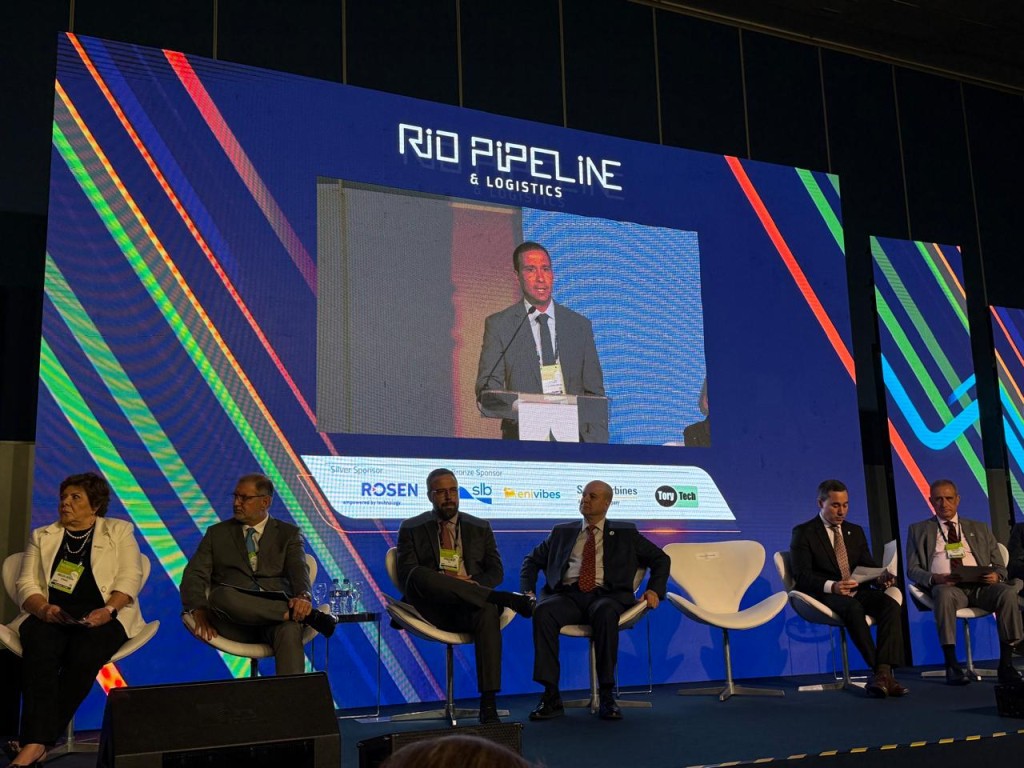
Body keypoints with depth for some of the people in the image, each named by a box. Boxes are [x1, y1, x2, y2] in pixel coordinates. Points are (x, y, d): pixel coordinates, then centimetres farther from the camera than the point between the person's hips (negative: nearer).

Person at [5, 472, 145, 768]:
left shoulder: (119, 531, 13)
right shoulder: (42, 536, 20)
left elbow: (130, 578, 1)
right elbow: (26, 583, 10)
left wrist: (108, 610, -18)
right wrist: (43, 608, -12)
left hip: (101, 616, -2)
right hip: (50, 616, 2)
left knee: (84, 655, -34)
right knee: (40, 651, -33)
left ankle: (35, 743, -32)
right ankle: (37, 742, -41)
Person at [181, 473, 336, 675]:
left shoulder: (288, 534, 17)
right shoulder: (217, 533, 20)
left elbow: (299, 570, 0)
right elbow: (194, 575, 10)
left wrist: (303, 597, -25)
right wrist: (199, 611, -12)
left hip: (276, 610, -1)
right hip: (234, 623, 1)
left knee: (290, 630, -38)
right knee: (222, 595, -36)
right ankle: (308, 615, -30)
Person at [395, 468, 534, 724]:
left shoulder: (481, 528, 20)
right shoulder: (411, 529, 13)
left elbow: (496, 571, 12)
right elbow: (406, 575, 1)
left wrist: (477, 585, -12)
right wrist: (447, 582, -16)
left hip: (469, 609, 1)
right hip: (432, 609, -1)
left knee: (488, 610, -36)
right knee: (419, 576, -35)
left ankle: (488, 704, -36)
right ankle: (504, 598, -34)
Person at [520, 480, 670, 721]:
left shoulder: (625, 533, 20)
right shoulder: (562, 532, 24)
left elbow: (660, 559, 21)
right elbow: (532, 561, 24)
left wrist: (654, 590, 4)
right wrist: (527, 591, 6)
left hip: (606, 596, -1)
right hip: (567, 595, 2)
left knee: (605, 612, -39)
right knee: (542, 612, -33)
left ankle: (607, 696, -32)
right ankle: (551, 696, -30)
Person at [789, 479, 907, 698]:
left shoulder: (856, 532, 20)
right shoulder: (803, 533, 2)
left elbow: (868, 566, 16)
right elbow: (801, 576, -9)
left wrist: (880, 577, -10)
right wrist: (832, 586, -28)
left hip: (856, 591, 5)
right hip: (824, 595, -5)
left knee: (891, 605, -26)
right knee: (853, 608, -37)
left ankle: (883, 672, -34)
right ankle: (882, 673, -32)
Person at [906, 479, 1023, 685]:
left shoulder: (979, 529, 25)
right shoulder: (918, 530, 19)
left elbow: (1000, 567, 20)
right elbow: (912, 570, 11)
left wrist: (996, 575, -6)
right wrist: (934, 578, -11)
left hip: (980, 586, 2)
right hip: (945, 586, -2)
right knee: (944, 594, -39)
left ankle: (1006, 665, -26)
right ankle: (952, 666, -36)